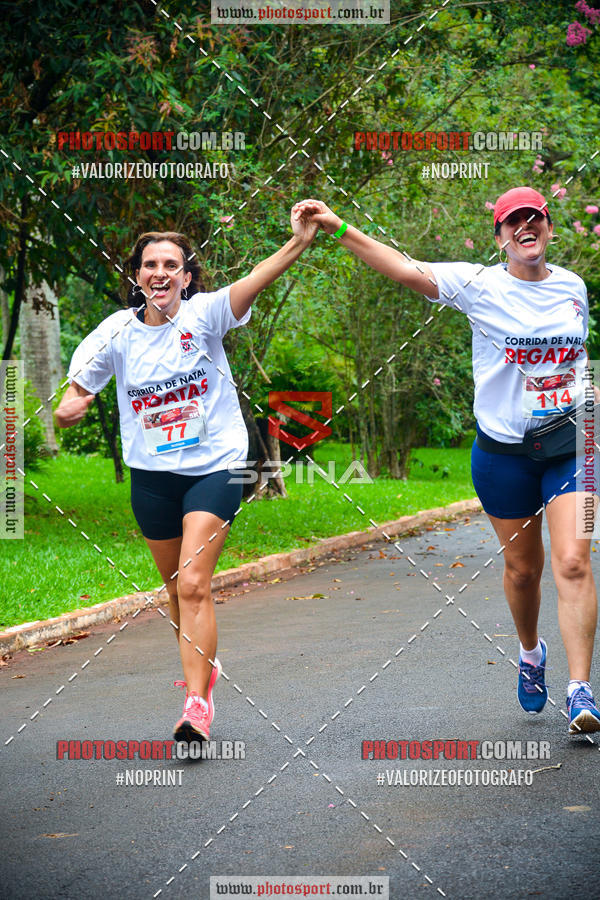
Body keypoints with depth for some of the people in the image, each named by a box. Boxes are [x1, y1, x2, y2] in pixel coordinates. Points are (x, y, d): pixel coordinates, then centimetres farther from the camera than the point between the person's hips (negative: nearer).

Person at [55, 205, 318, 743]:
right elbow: (76, 394, 0)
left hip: (214, 467, -4)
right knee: (178, 587, 17)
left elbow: (255, 281, -28)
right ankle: (203, 667, 42)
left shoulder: (204, 314, -10)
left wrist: (299, 243, -46)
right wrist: (66, 412, -26)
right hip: (152, 476, 4)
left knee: (193, 586, -17)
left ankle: (198, 705, -18)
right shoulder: (117, 332, -3)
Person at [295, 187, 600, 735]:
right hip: (503, 450, -1)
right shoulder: (480, 285, -6)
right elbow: (410, 271, -19)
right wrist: (338, 228, -29)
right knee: (522, 568, 11)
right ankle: (531, 653, 41)